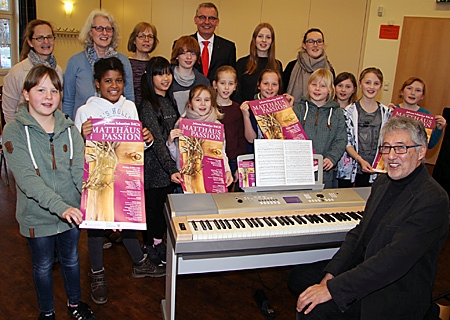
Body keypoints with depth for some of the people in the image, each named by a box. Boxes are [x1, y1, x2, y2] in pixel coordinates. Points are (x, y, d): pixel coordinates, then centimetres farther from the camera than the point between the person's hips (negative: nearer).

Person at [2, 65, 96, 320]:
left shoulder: (69, 128, -4)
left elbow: (80, 171, -12)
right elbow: (27, 179, -23)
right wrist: (60, 207, -35)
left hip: (71, 210, 3)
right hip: (38, 215, -2)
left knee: (71, 259, 21)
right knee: (43, 266, 18)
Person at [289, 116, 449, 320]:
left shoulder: (433, 200, -22)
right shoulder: (382, 183, 6)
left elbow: (394, 259, -29)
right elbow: (359, 233, 7)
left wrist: (333, 288, -30)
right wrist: (331, 274, -7)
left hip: (397, 293, -9)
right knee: (299, 277, 9)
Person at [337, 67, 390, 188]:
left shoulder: (386, 112, 5)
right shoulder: (349, 111, -5)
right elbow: (346, 142, -8)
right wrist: (360, 160, -19)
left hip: (371, 170, 2)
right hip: (349, 168, -2)